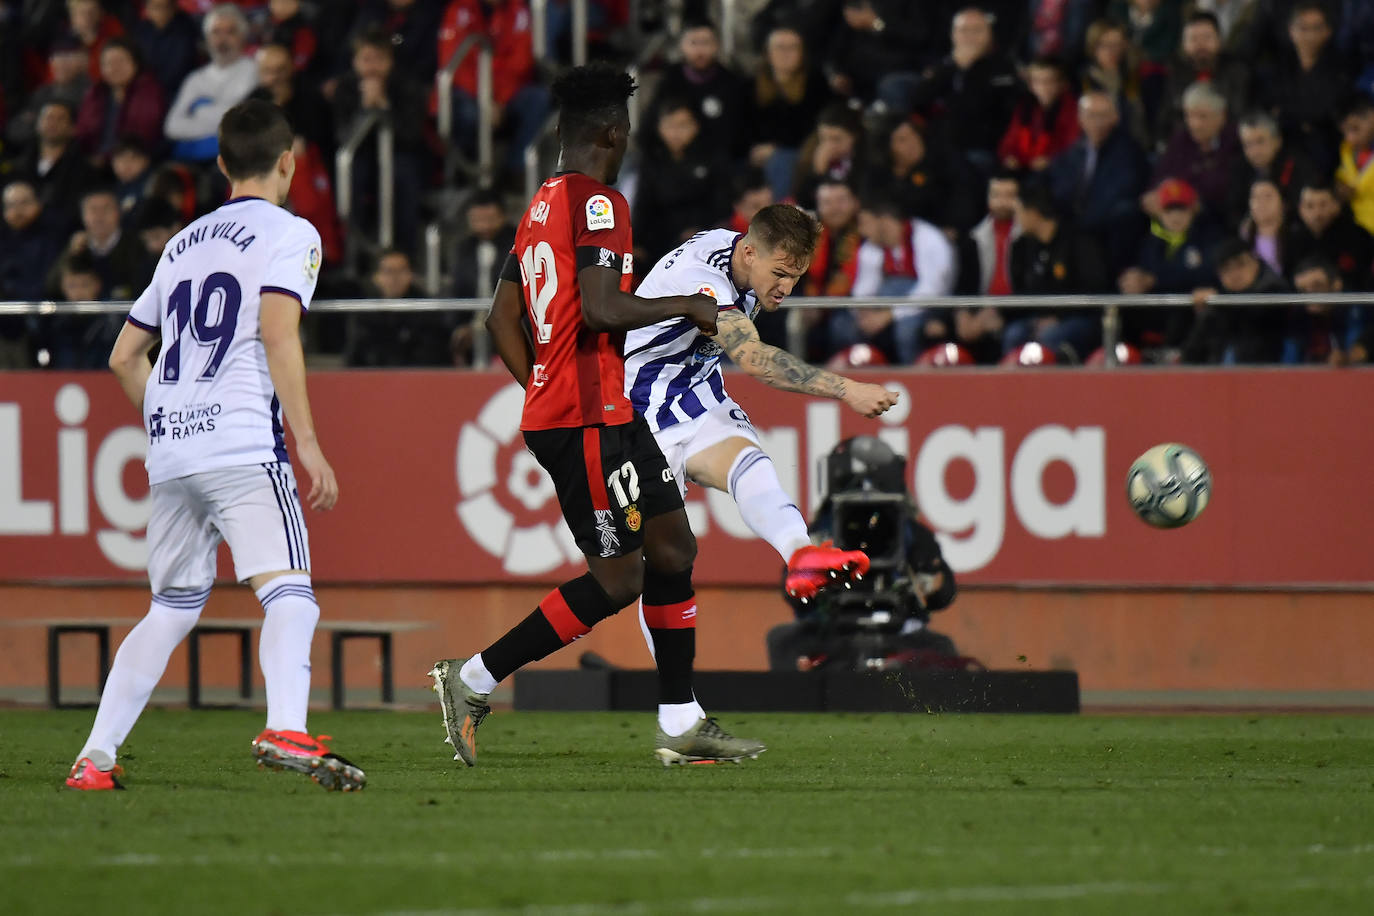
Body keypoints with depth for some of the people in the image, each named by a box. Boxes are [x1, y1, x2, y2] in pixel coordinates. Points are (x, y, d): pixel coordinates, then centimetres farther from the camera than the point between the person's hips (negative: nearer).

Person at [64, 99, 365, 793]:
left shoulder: (184, 243, 24)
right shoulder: (288, 234, 3)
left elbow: (124, 357, 25)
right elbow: (278, 334, -12)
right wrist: (307, 440, -14)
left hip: (169, 451, 7)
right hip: (244, 445, -7)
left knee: (173, 607, 17)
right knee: (288, 590, -17)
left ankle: (95, 756, 11)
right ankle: (285, 730, -40)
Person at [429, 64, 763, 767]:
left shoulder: (541, 206, 16)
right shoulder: (598, 202, -12)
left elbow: (501, 318, 19)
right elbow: (602, 309, -24)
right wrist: (689, 307, -11)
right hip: (590, 420, -10)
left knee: (672, 551, 12)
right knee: (618, 580, -7)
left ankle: (680, 723, 14)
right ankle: (475, 681, -5)